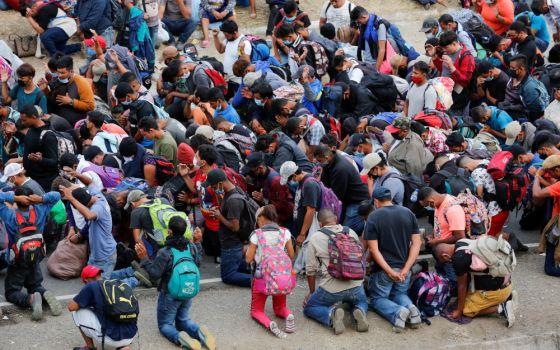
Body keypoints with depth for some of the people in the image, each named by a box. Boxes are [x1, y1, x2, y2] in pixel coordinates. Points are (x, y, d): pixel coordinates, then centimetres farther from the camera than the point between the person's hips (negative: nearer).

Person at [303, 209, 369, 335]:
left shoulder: (315, 238, 0)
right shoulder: (351, 232, 10)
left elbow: (310, 269, 4)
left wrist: (312, 292, 20)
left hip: (331, 288, -3)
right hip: (355, 285, 3)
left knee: (309, 308, 19)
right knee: (361, 302, 35)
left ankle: (332, 314, -12)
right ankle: (359, 311, -3)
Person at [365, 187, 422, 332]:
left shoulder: (374, 217, -9)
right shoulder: (408, 213, 3)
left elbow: (373, 249, -16)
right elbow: (417, 242, -3)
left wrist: (390, 271, -17)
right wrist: (406, 269, -9)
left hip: (383, 269, -4)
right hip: (404, 267, 4)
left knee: (378, 299, 14)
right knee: (400, 294, 27)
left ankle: (397, 312, -19)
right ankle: (410, 308, -9)